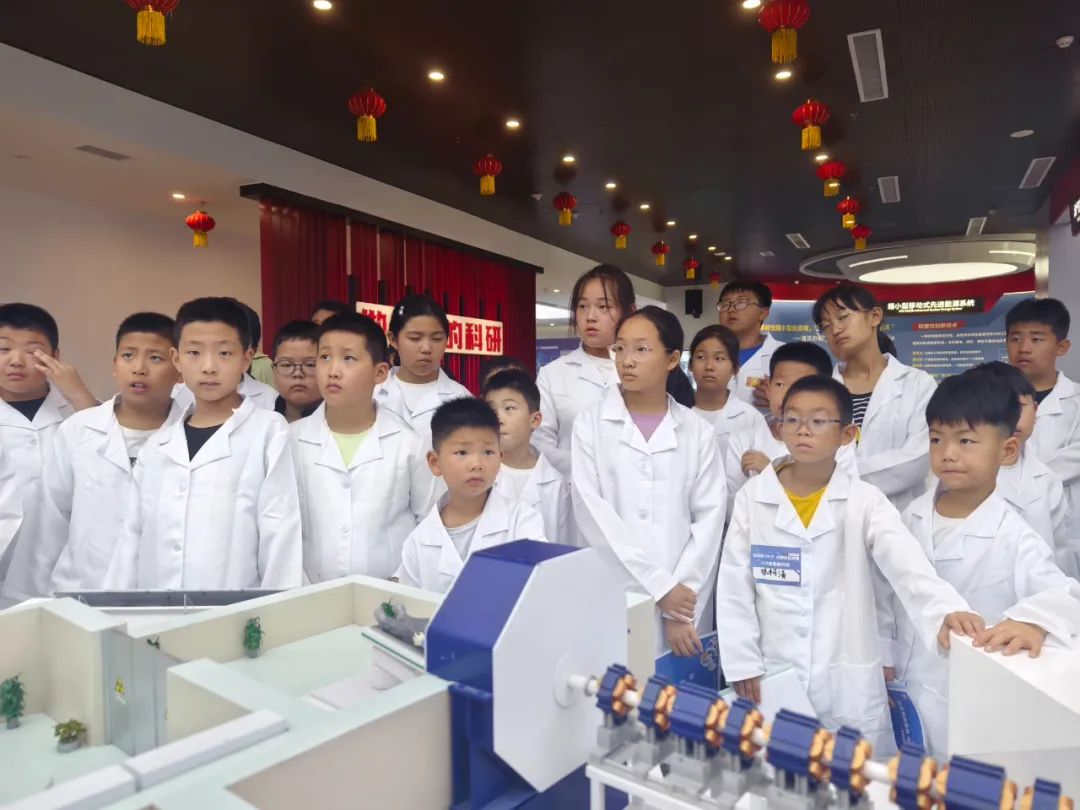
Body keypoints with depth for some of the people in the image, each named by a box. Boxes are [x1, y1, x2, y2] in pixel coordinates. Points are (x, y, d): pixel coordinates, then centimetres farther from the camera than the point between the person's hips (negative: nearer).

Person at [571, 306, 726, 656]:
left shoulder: (698, 431, 6)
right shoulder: (591, 423, 1)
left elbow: (710, 517, 0)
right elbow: (591, 511, -8)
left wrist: (683, 600, -9)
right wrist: (659, 587, -11)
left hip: (682, 601, 1)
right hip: (611, 601, -1)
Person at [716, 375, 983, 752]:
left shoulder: (864, 500, -5)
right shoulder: (752, 497, -3)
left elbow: (909, 564, -21)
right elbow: (734, 588, 0)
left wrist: (947, 610, -40)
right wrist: (743, 665, -2)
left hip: (848, 682, 0)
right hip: (772, 678, 1)